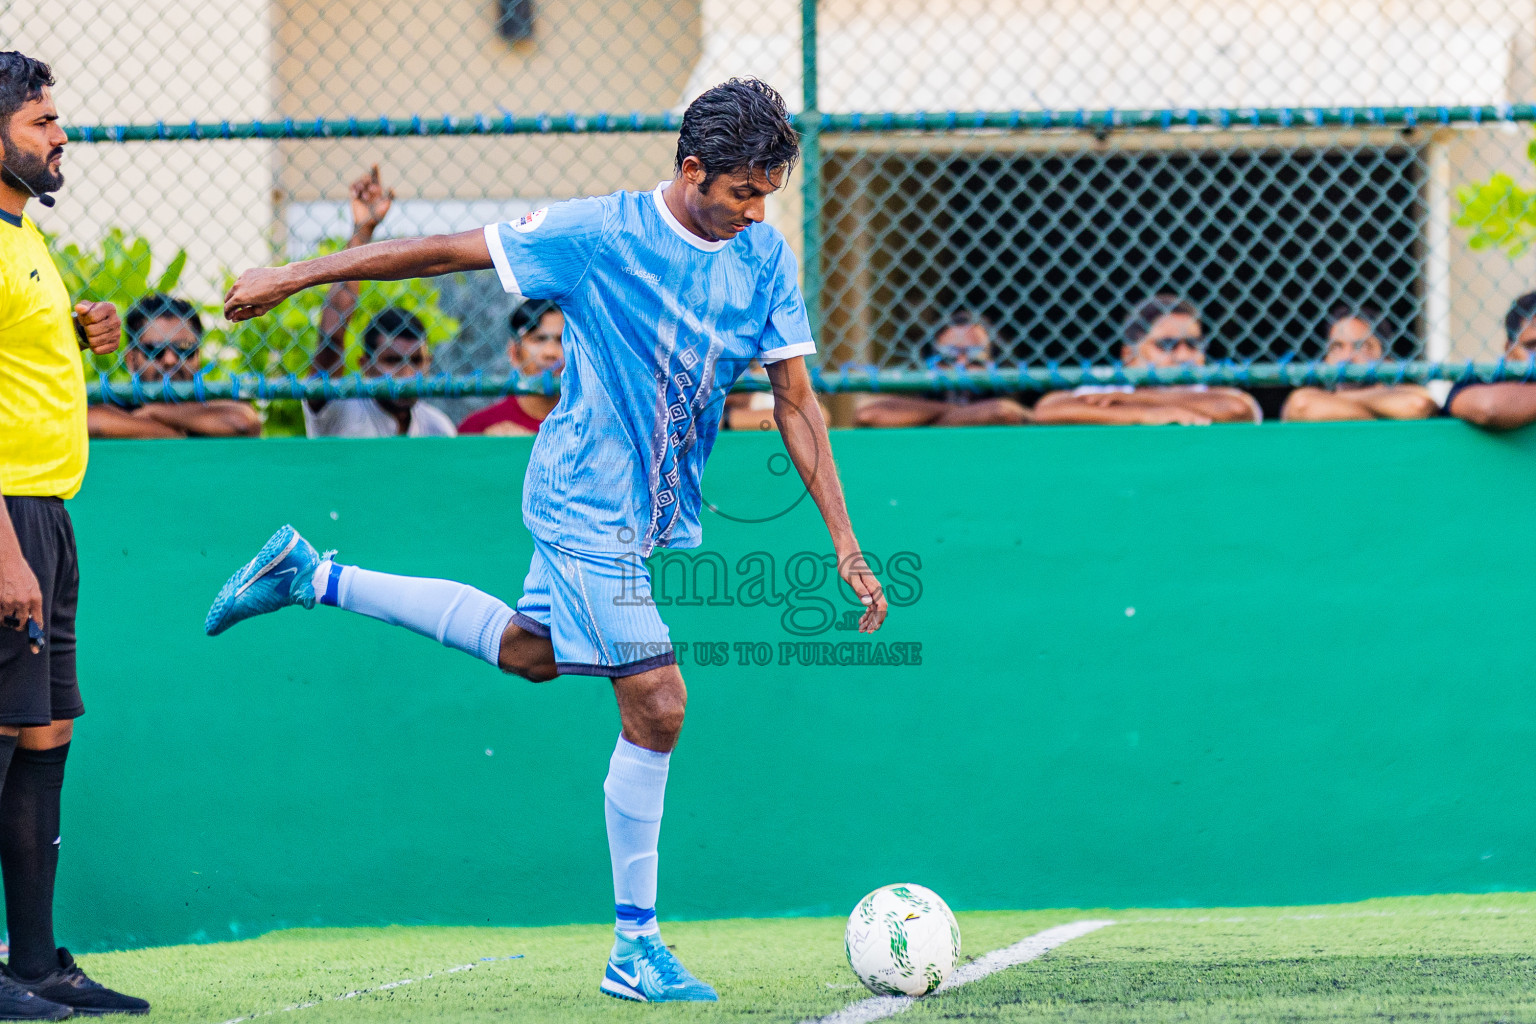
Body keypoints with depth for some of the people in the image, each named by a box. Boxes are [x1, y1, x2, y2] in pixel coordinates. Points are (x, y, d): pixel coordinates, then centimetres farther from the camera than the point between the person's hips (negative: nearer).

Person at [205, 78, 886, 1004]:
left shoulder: (766, 257, -3)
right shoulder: (600, 234, -18)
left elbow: (796, 401, 2)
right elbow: (448, 251, -11)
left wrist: (845, 541, -2)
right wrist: (294, 277, -7)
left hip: (659, 507, 7)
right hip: (589, 503, -7)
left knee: (531, 651, 24)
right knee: (656, 705, -11)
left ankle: (314, 578, 34)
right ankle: (635, 948, -1)